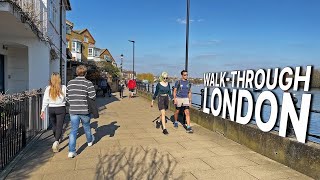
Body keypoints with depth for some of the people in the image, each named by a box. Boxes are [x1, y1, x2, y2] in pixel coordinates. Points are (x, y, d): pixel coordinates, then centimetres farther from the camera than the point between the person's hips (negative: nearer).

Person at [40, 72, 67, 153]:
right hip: (61, 109, -3)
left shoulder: (48, 88, -3)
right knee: (59, 126, -1)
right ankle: (56, 142, -21)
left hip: (51, 109, 3)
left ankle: (57, 139, 43)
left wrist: (42, 110, 3)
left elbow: (45, 100, -3)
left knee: (54, 125, 22)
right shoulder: (63, 88, -8)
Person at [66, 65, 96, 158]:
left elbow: (67, 97, 9)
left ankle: (71, 151, 1)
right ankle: (90, 141, 45)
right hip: (85, 110, -2)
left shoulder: (70, 83, 4)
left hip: (73, 110, 2)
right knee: (86, 127, 20)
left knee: (73, 130, 6)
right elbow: (93, 96, -17)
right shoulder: (88, 83, -10)